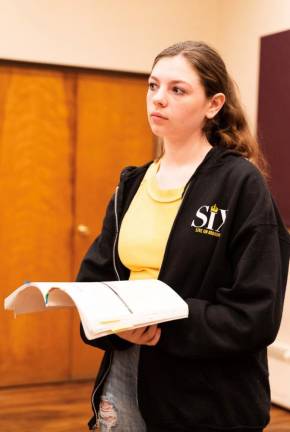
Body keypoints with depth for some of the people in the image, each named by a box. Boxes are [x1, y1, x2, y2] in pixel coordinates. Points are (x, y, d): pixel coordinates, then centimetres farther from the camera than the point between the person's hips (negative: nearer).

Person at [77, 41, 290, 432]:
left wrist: (167, 325, -24)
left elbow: (257, 315, -15)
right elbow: (95, 276, 6)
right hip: (123, 375, 5)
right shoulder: (132, 184, 8)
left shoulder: (242, 185, -11)